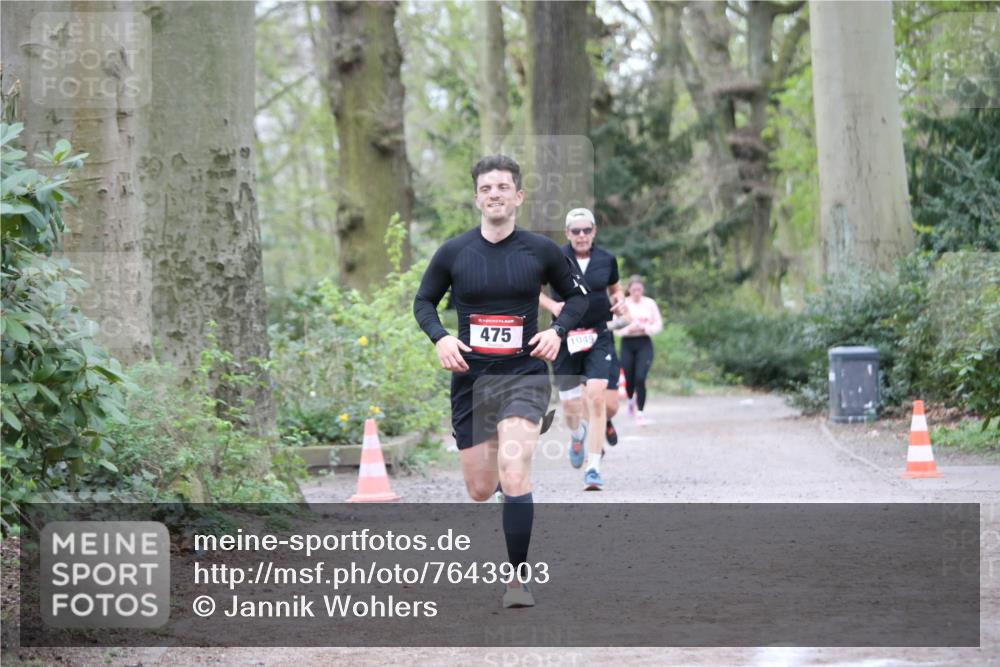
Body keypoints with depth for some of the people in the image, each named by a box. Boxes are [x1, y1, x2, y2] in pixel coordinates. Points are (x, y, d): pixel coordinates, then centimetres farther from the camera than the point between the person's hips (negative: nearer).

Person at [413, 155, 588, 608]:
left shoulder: (540, 250, -1)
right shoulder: (453, 252, 0)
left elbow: (577, 295, 13)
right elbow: (423, 301, 13)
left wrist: (558, 331, -5)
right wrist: (439, 338, -5)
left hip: (525, 374, -2)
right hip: (470, 379, 2)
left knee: (513, 473, -23)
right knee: (479, 491, 8)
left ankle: (517, 578, -14)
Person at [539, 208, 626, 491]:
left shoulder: (607, 260, 2)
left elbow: (615, 289, 20)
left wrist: (619, 301, -2)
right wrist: (551, 305, -12)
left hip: (598, 336, 0)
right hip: (566, 337, 0)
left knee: (597, 398, -16)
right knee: (570, 404, 5)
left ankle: (593, 468, -11)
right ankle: (577, 436, 44)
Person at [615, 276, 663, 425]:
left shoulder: (650, 303, 2)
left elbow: (659, 325, 4)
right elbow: (615, 328, 0)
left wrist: (645, 328, -13)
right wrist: (628, 329, -19)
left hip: (644, 343, -1)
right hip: (627, 344, 1)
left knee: (640, 378, -15)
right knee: (629, 379, 7)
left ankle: (640, 412, -5)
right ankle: (631, 400, 42)